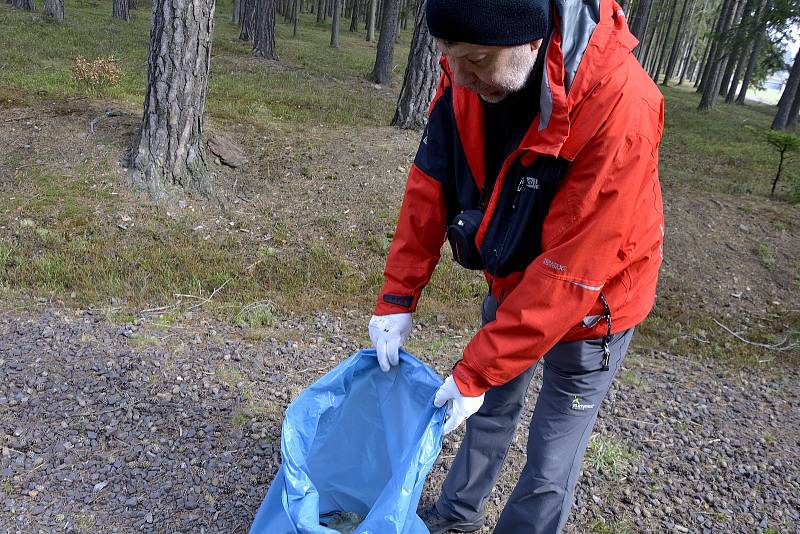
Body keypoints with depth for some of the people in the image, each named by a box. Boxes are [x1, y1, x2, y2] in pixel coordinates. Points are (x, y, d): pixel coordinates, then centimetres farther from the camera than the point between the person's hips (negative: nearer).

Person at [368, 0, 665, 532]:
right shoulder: (467, 78, -17)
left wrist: (476, 371, -28)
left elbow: (569, 271, -33)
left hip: (588, 305, -5)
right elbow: (430, 185, -9)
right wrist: (398, 296, -11)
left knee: (549, 467, 6)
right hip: (512, 286, 6)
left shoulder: (619, 107, -35)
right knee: (489, 410, 24)